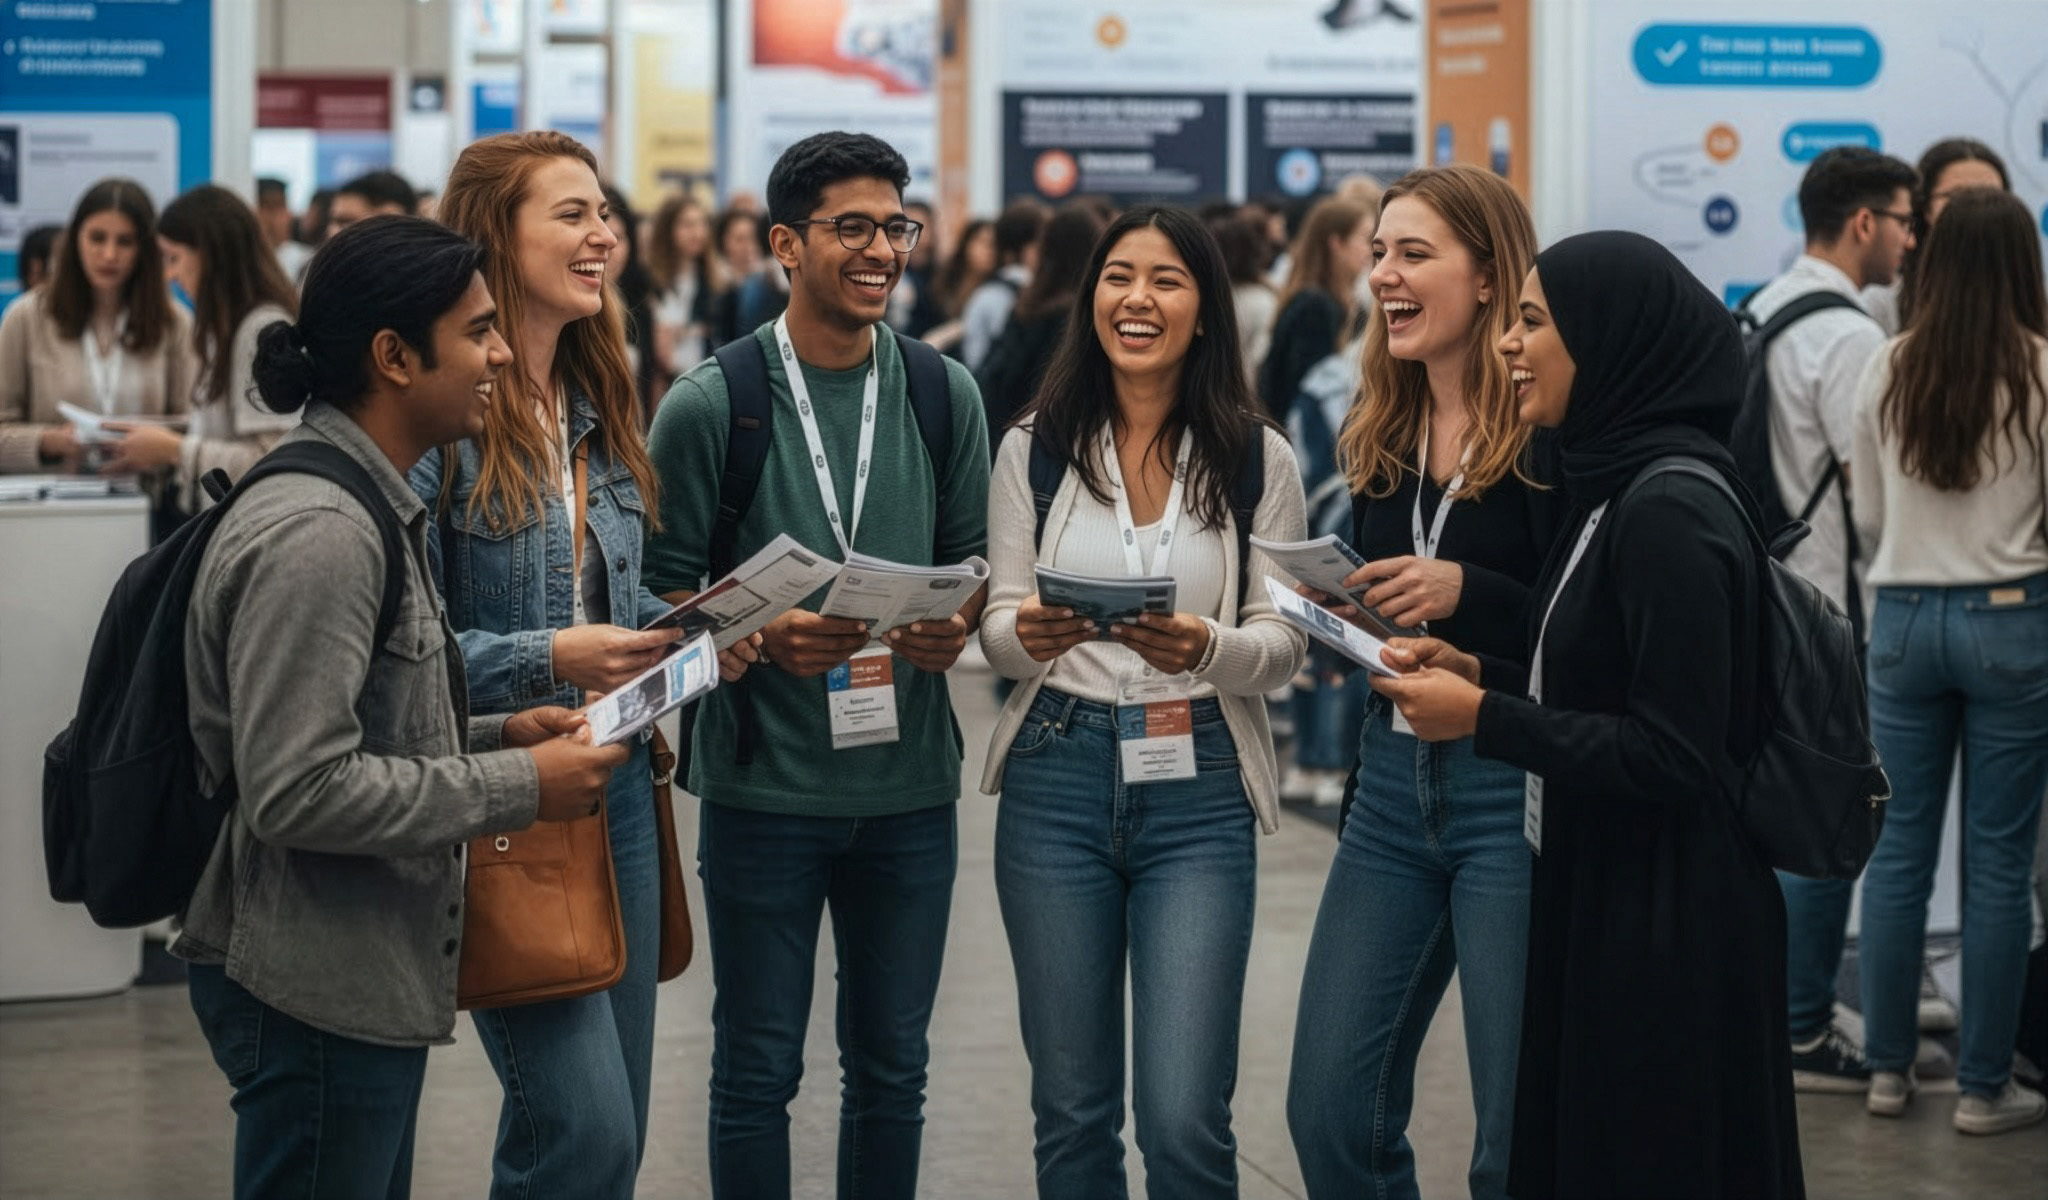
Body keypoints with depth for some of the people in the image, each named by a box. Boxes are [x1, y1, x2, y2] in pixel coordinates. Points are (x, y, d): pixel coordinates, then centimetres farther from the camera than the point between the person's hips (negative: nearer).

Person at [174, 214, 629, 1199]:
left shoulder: (367, 508, 13)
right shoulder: (314, 535, -21)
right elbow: (297, 790, -26)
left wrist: (497, 735, 4)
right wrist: (515, 789, -19)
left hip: (370, 977, 10)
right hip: (319, 995, -10)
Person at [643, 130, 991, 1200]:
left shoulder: (944, 396, 4)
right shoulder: (709, 406, -6)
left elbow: (972, 559, 10)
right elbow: (663, 590, -4)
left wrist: (959, 624, -12)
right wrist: (764, 637, -21)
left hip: (909, 787, 3)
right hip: (763, 783, -3)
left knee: (891, 1066, 13)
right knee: (758, 1069, 7)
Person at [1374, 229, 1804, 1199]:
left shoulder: (1670, 514, -20)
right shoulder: (1620, 487, 9)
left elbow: (1675, 755, -23)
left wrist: (1484, 719, -17)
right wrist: (1481, 674, 5)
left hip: (1666, 931, -10)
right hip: (1601, 902, 10)